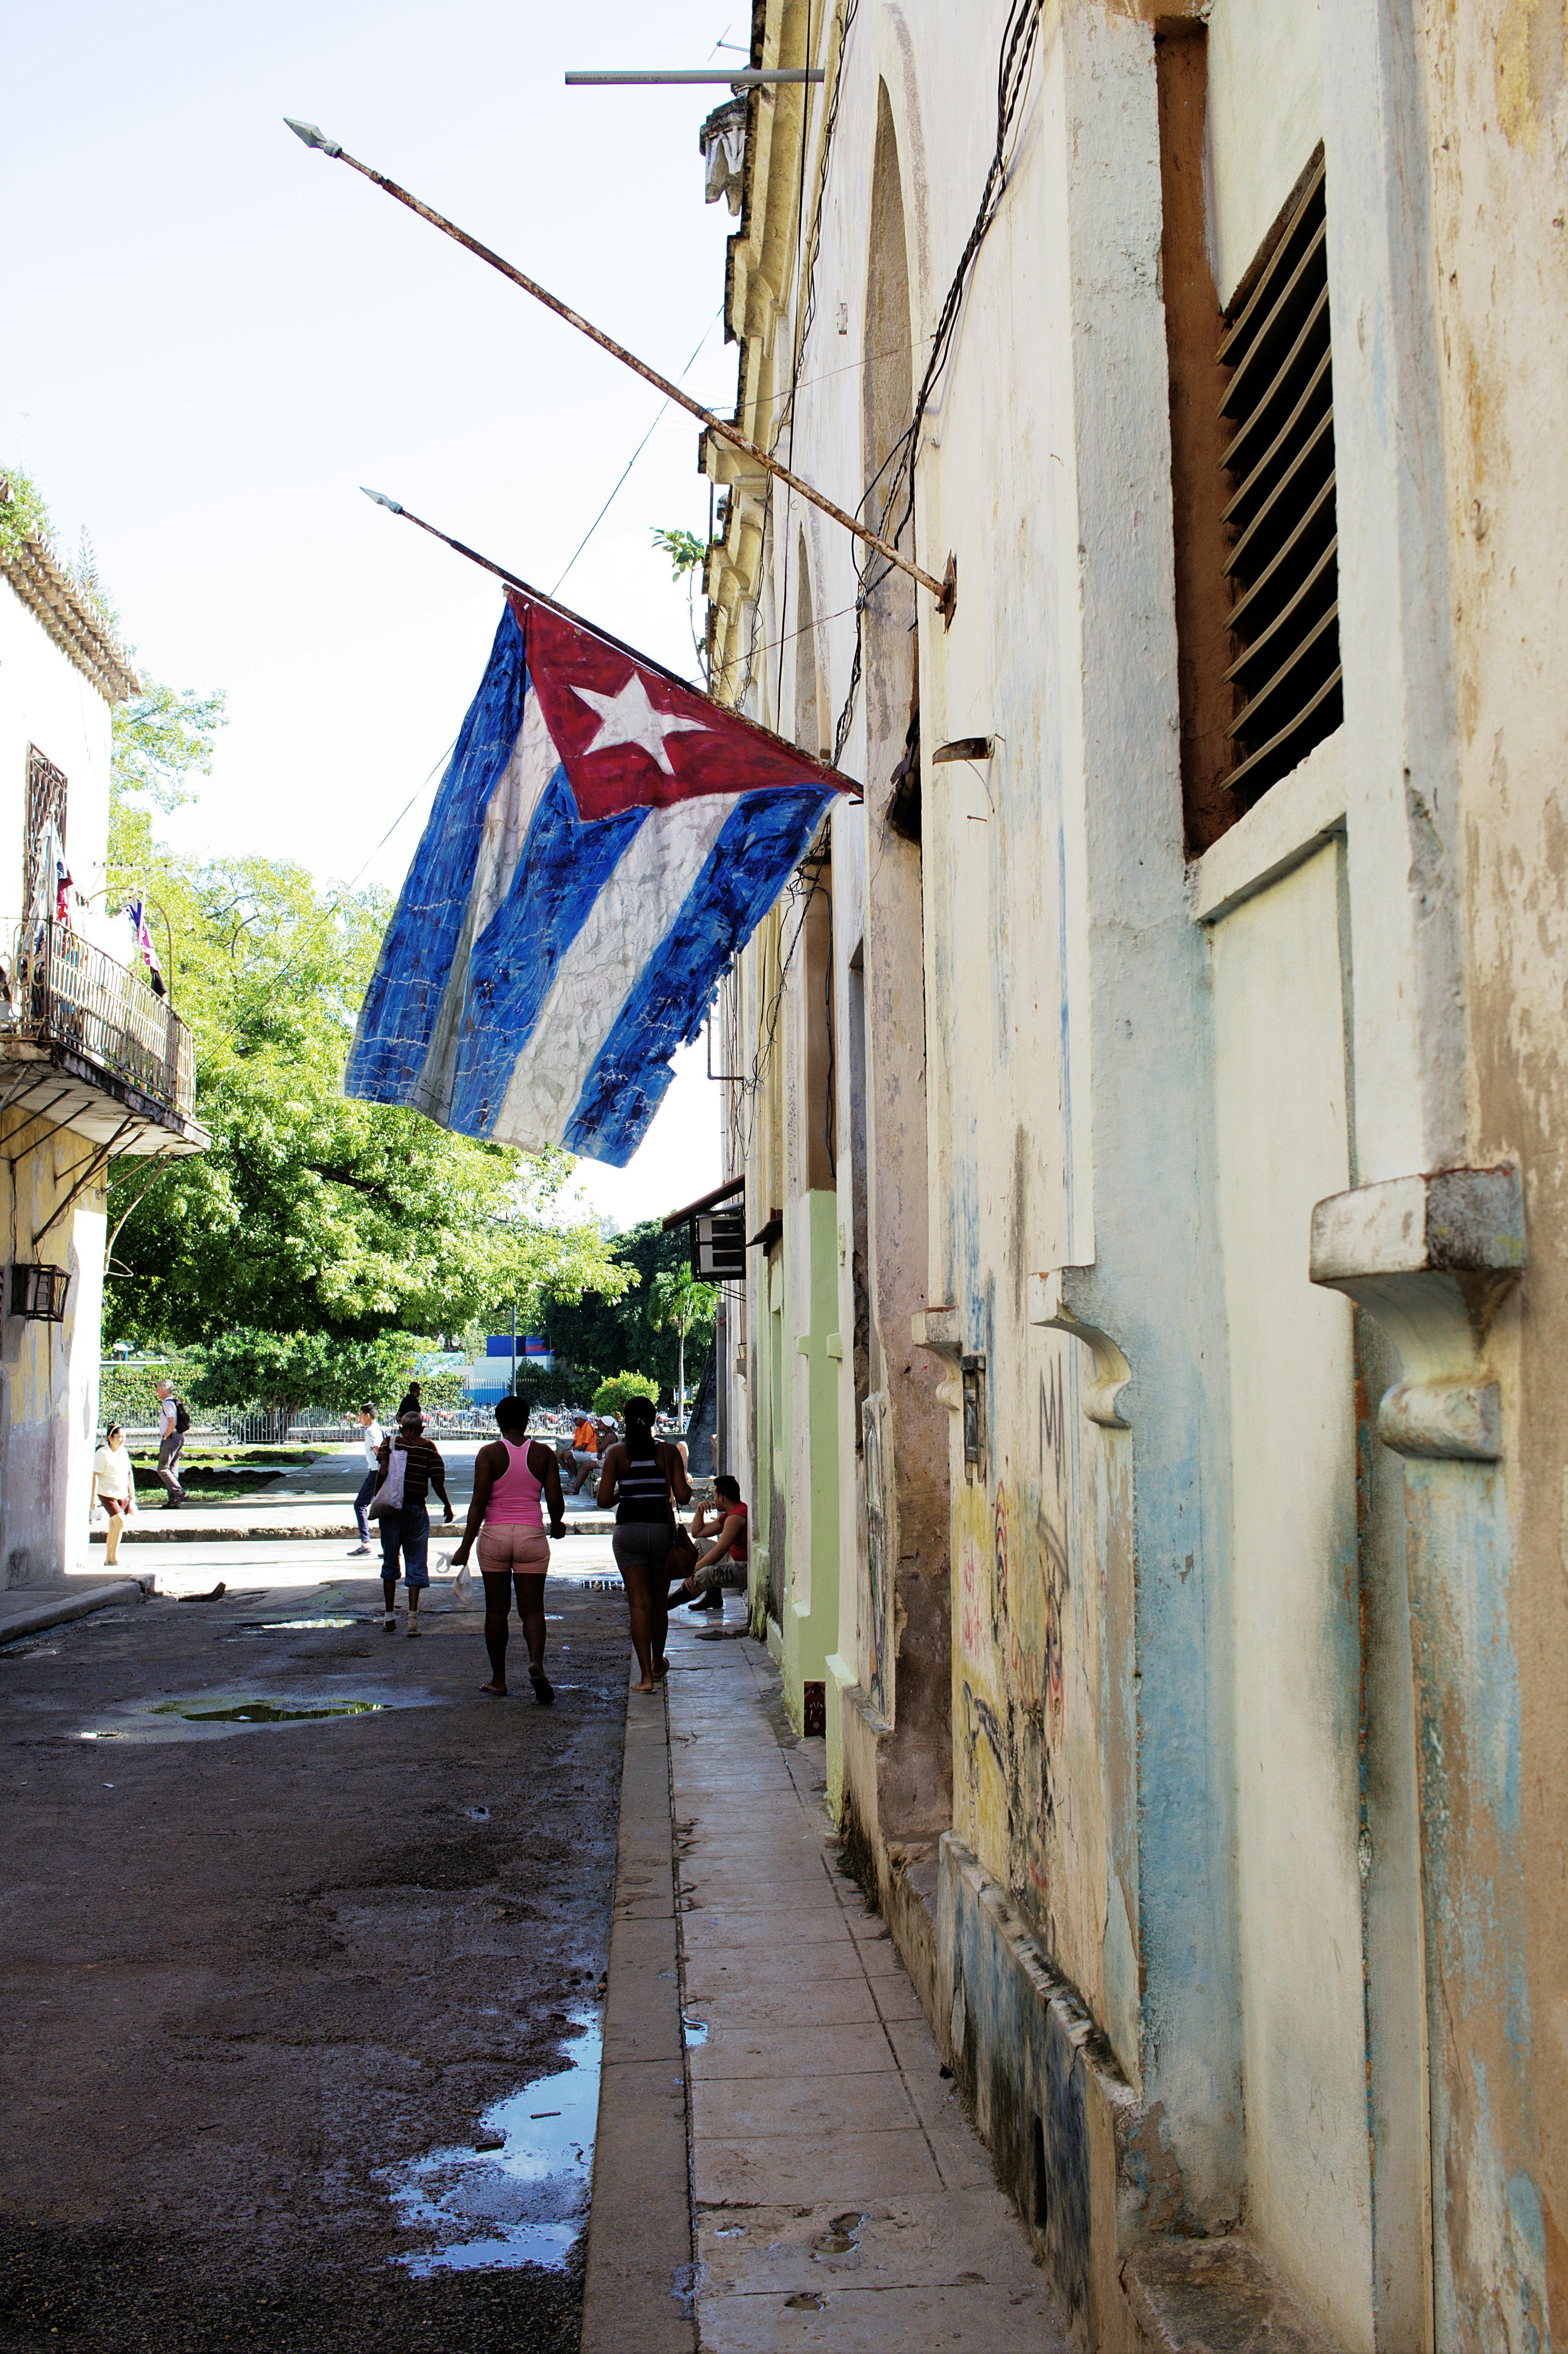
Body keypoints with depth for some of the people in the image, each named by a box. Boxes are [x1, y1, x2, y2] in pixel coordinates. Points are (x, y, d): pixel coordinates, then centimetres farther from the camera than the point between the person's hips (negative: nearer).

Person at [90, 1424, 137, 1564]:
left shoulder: (124, 1452, 8)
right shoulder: (103, 1453, -12)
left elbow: (129, 1472, 18)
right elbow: (96, 1475, -12)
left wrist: (132, 1492, 17)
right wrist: (94, 1496, -15)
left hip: (123, 1495, 7)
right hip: (107, 1494, -7)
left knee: (114, 1527, 11)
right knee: (120, 1522, -18)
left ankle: (109, 1559, 19)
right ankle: (113, 1558, -9)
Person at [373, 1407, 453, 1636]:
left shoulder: (389, 1443, 1)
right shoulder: (428, 1448, 0)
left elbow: (382, 1474, -12)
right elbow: (438, 1482, -3)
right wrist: (448, 1506, 10)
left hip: (391, 1508, 0)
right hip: (417, 1510, 0)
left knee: (390, 1564, 13)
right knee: (416, 1565, 5)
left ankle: (390, 1617, 15)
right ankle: (413, 1616, -7)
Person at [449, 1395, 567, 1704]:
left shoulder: (489, 1453, -3)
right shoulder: (543, 1454, 1)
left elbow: (479, 1501, -10)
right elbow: (555, 1500, -1)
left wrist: (466, 1545, -8)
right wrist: (556, 1524, 20)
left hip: (494, 1535, -1)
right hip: (531, 1534, 1)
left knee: (497, 1610, 10)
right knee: (532, 1608, 3)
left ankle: (498, 1680, 16)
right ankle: (536, 1663, -24)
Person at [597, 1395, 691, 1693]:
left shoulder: (617, 1453, -1)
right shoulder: (668, 1451, 0)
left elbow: (604, 1499, -6)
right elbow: (683, 1496, -5)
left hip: (628, 1531, -1)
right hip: (662, 1528, 1)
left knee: (639, 1602, 0)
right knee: (659, 1601, 17)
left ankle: (646, 1676, -6)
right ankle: (658, 1663, 35)